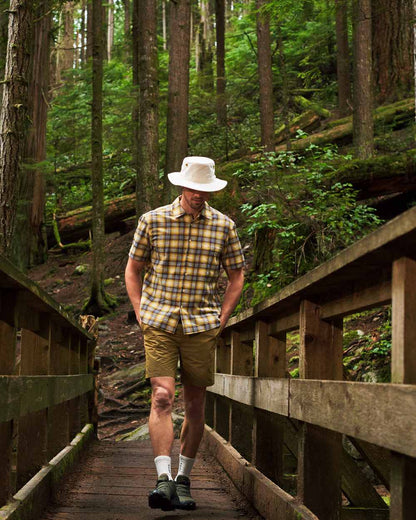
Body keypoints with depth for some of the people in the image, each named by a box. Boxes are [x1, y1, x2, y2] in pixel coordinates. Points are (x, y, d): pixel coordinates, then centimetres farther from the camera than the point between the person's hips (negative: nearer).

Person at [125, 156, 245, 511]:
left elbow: (236, 276, 14)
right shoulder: (153, 221, 3)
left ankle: (184, 479, 20)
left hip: (202, 325, 2)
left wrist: (221, 319, 4)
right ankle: (164, 479, -17)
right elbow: (133, 270, 12)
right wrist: (141, 314, 2)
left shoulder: (223, 226, 5)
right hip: (159, 323, -1)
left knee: (195, 404, 6)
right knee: (162, 397, -15)